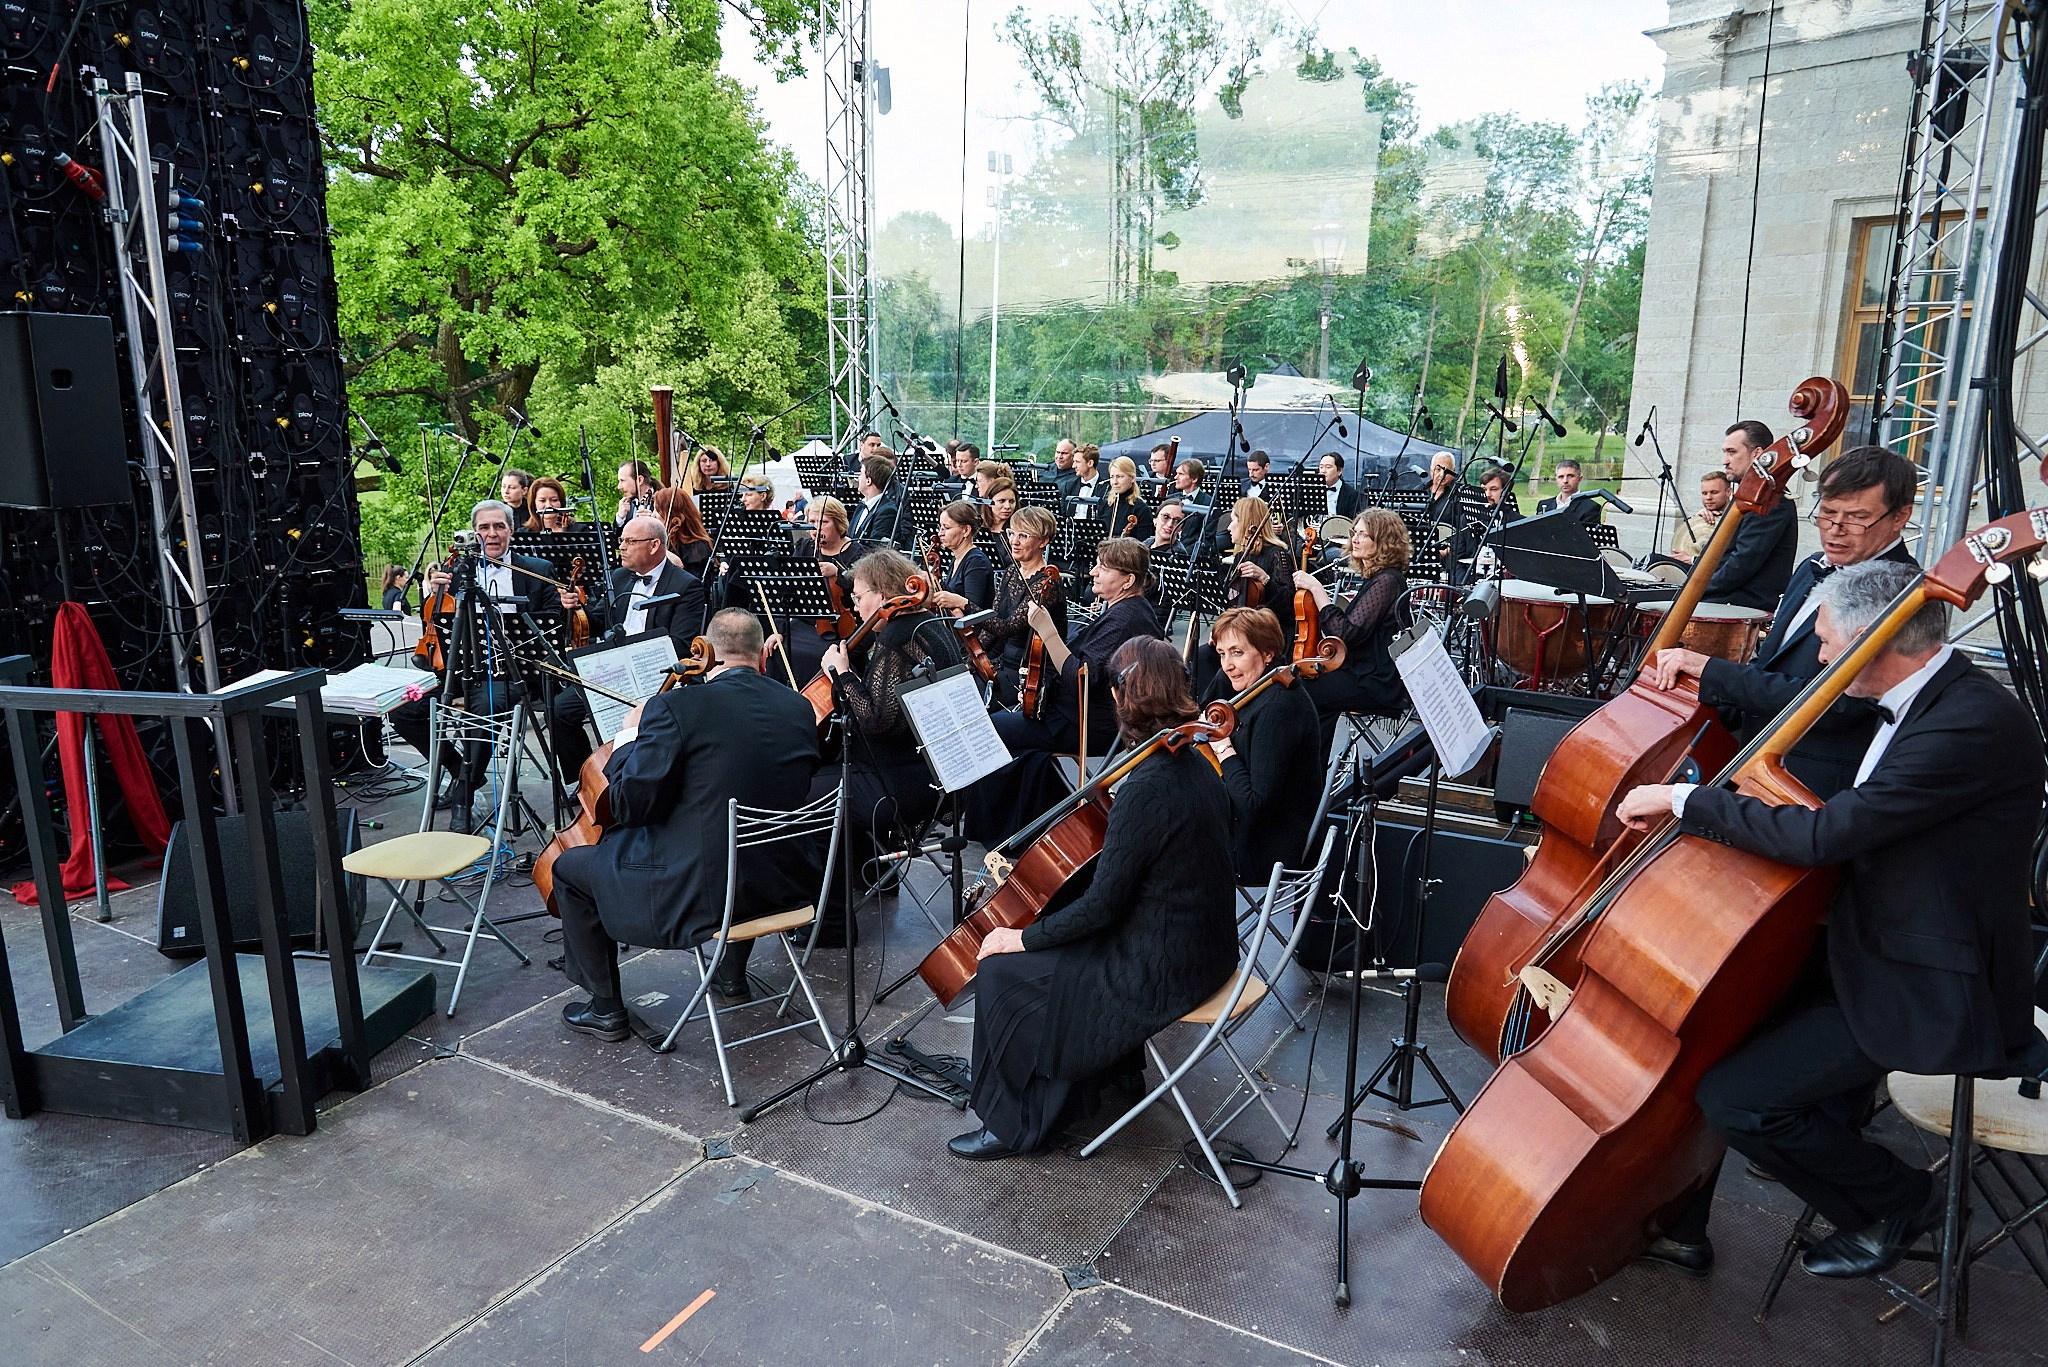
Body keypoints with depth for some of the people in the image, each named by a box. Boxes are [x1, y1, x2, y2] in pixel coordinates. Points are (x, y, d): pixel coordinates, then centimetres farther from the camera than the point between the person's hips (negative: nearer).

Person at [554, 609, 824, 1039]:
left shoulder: (675, 707, -16)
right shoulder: (800, 708, 0)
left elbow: (630, 806, -14)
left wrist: (628, 740, 4)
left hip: (700, 891, -5)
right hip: (786, 885, 6)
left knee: (568, 867, 18)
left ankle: (606, 1008, 28)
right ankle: (732, 974, 47)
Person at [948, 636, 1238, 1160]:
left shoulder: (1146, 789, -27)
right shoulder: (1196, 764, 1)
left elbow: (1102, 905, -22)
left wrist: (1026, 937, -11)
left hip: (1163, 973, -9)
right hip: (1204, 947, 9)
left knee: (1001, 971, -3)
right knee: (1061, 943, 25)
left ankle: (1013, 1125, 12)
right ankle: (1112, 1067, 35)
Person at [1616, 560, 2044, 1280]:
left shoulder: (1976, 722, -26)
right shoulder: (1933, 698, 5)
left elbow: (1822, 835, -32)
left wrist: (1687, 799, -22)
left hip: (1927, 996, -10)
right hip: (1867, 952, 10)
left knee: (1737, 1098, -16)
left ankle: (1899, 1200, 12)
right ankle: (1680, 1227, 15)